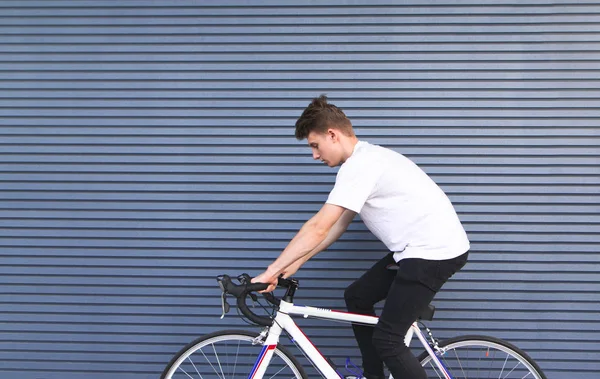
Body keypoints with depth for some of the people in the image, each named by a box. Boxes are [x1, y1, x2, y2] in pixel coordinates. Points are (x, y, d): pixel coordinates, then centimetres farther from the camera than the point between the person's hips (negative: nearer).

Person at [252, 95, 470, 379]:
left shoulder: (359, 165, -18)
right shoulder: (366, 158, 13)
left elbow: (318, 228, -22)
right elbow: (338, 224, 14)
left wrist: (271, 272, -17)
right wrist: (295, 264, 11)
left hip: (436, 251, -10)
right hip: (419, 247, 10)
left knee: (386, 339, -9)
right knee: (356, 297, 16)